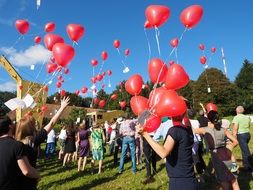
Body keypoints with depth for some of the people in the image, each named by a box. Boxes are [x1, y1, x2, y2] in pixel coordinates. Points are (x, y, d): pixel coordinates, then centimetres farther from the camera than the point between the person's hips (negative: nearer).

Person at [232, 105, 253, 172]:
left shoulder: (236, 117, -13)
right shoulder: (247, 117, 9)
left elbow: (235, 129, -17)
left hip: (241, 135, -7)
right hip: (248, 134, 7)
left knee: (246, 152, -4)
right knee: (245, 150, 21)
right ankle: (246, 165, 30)